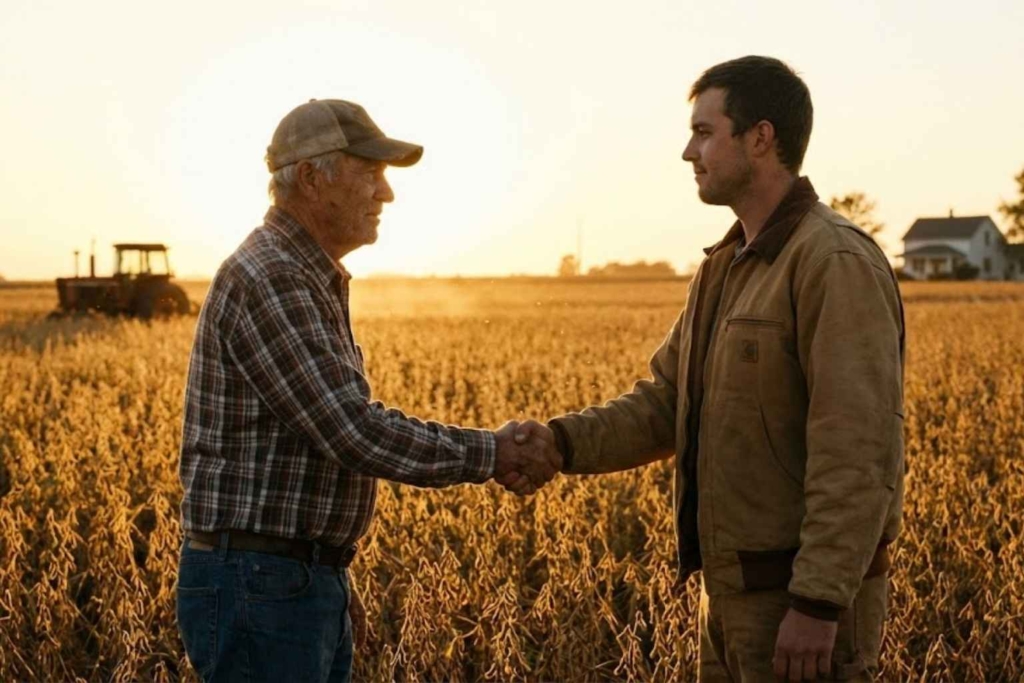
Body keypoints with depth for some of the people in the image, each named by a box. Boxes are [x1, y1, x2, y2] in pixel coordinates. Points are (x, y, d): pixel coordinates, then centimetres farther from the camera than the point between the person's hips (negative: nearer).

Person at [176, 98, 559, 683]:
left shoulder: (308, 282, 16)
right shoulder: (267, 281, -18)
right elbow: (357, 434, -24)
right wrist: (493, 455, -15)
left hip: (302, 589, 10)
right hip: (256, 591, -10)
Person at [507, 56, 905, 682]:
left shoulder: (838, 264, -17)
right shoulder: (727, 267, 13)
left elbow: (858, 454, -23)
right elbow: (666, 406, 11)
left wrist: (818, 603, -25)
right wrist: (563, 440, -5)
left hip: (805, 599, -9)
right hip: (738, 591, 9)